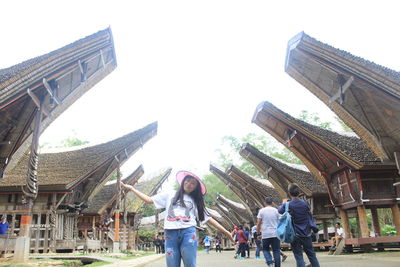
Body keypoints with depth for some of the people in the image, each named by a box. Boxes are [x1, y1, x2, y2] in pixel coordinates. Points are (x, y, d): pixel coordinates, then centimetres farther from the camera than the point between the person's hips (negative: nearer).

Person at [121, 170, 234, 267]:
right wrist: (131, 188, 11)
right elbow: (149, 200, 15)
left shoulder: (195, 201, 19)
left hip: (188, 233, 0)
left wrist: (225, 231, 9)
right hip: (170, 233, 0)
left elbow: (208, 218, 16)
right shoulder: (169, 195, 18)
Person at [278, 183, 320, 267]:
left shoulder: (287, 205, -11)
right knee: (312, 255, 14)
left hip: (295, 234, -3)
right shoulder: (305, 203, -4)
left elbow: (279, 210, 11)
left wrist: (283, 203, 27)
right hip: (306, 234, 3)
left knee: (299, 257, 0)